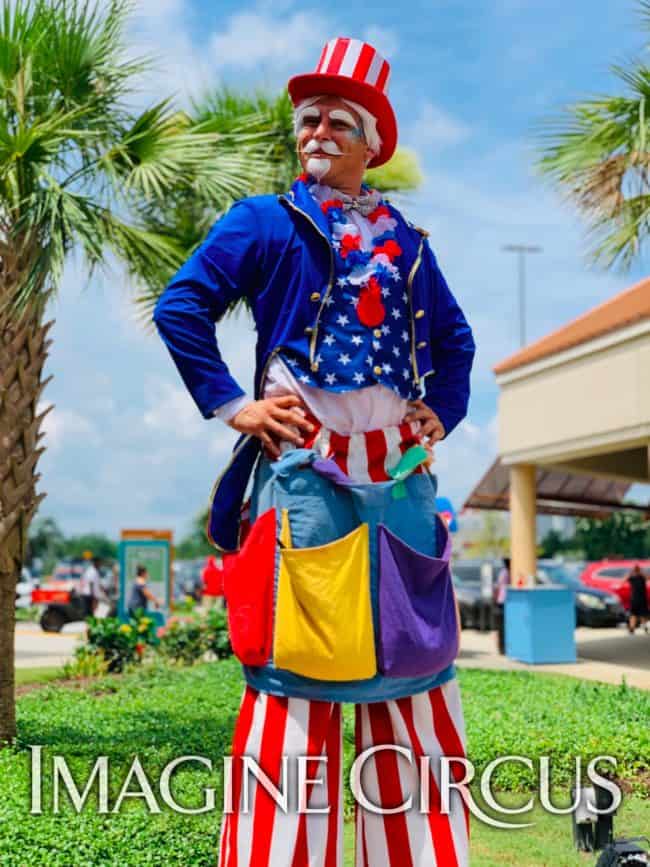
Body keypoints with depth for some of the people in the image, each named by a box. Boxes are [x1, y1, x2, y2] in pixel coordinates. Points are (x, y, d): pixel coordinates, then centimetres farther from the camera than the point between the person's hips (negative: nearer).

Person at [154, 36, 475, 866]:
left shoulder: (405, 240, 18)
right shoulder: (264, 222, 4)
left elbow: (453, 339, 27)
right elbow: (179, 307, -5)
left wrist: (443, 412, 13)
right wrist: (231, 403, -10)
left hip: (398, 469, 5)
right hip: (305, 462, -5)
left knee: (412, 650, 7)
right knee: (300, 650, -4)